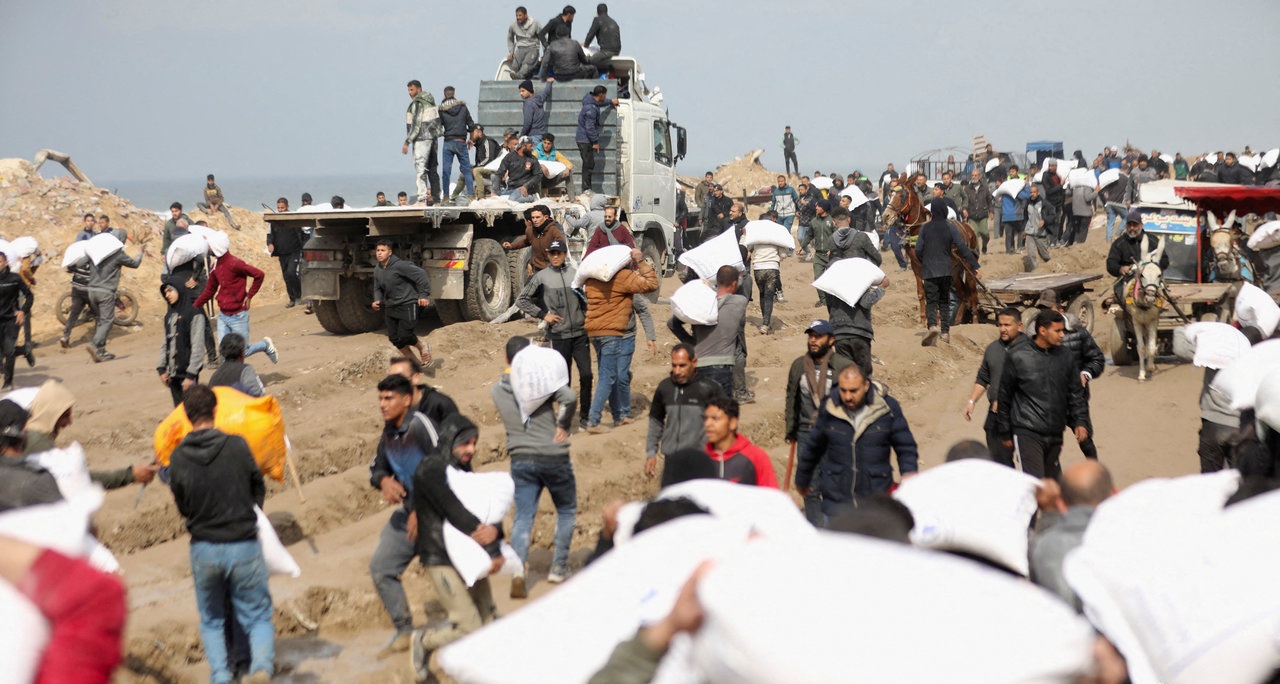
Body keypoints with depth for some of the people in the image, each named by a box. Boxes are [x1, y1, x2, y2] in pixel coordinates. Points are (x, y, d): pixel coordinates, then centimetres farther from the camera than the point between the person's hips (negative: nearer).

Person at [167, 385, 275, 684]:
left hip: (204, 549, 1)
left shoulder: (178, 458, -8)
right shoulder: (237, 446, -12)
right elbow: (258, 490, 2)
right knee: (258, 616, 10)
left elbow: (182, 506, 4)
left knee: (211, 620, 21)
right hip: (244, 545, -1)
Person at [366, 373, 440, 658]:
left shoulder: (420, 425, -19)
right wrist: (384, 481, -10)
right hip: (408, 510, 9)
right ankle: (404, 631, 17)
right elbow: (376, 468, 16)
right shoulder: (389, 431, 6)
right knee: (381, 567, 7)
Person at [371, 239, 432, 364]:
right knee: (394, 338, 6)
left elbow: (420, 274, -18)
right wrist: (377, 300, -2)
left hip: (407, 305, -7)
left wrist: (423, 295, -17)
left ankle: (422, 346, 20)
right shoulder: (377, 270, 4)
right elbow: (377, 288, 19)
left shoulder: (399, 266, -19)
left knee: (404, 336, -13)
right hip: (390, 307, 7)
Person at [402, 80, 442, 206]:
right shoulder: (430, 101, 16)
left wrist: (407, 142, -15)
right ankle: (436, 197, 17)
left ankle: (422, 199, -18)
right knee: (432, 169, 13)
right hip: (432, 137, 9)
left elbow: (416, 125, -17)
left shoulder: (417, 103, -12)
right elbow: (436, 121, 18)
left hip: (422, 139, -9)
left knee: (420, 168, -11)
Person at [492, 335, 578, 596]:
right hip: (553, 457, -3)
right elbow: (569, 396, -25)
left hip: (521, 459, 3)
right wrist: (563, 425, -11)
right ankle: (558, 567, 16)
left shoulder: (498, 390, 3)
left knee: (523, 517, 3)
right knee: (566, 510, 17)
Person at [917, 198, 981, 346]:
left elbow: (918, 250, -2)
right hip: (945, 270, 1)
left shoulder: (925, 228, -1)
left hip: (929, 271, -1)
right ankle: (945, 332, 12)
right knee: (944, 301, 14)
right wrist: (976, 266, -8)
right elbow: (963, 248, -9)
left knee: (931, 300, -1)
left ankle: (932, 325, -27)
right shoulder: (950, 227, -3)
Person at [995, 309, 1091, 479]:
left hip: (1055, 434, 5)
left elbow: (1076, 394, 15)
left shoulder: (1065, 357, 7)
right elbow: (1004, 397, 2)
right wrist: (1005, 433, 4)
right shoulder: (1017, 357, -5)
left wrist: (1080, 421, 0)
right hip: (1027, 433, -5)